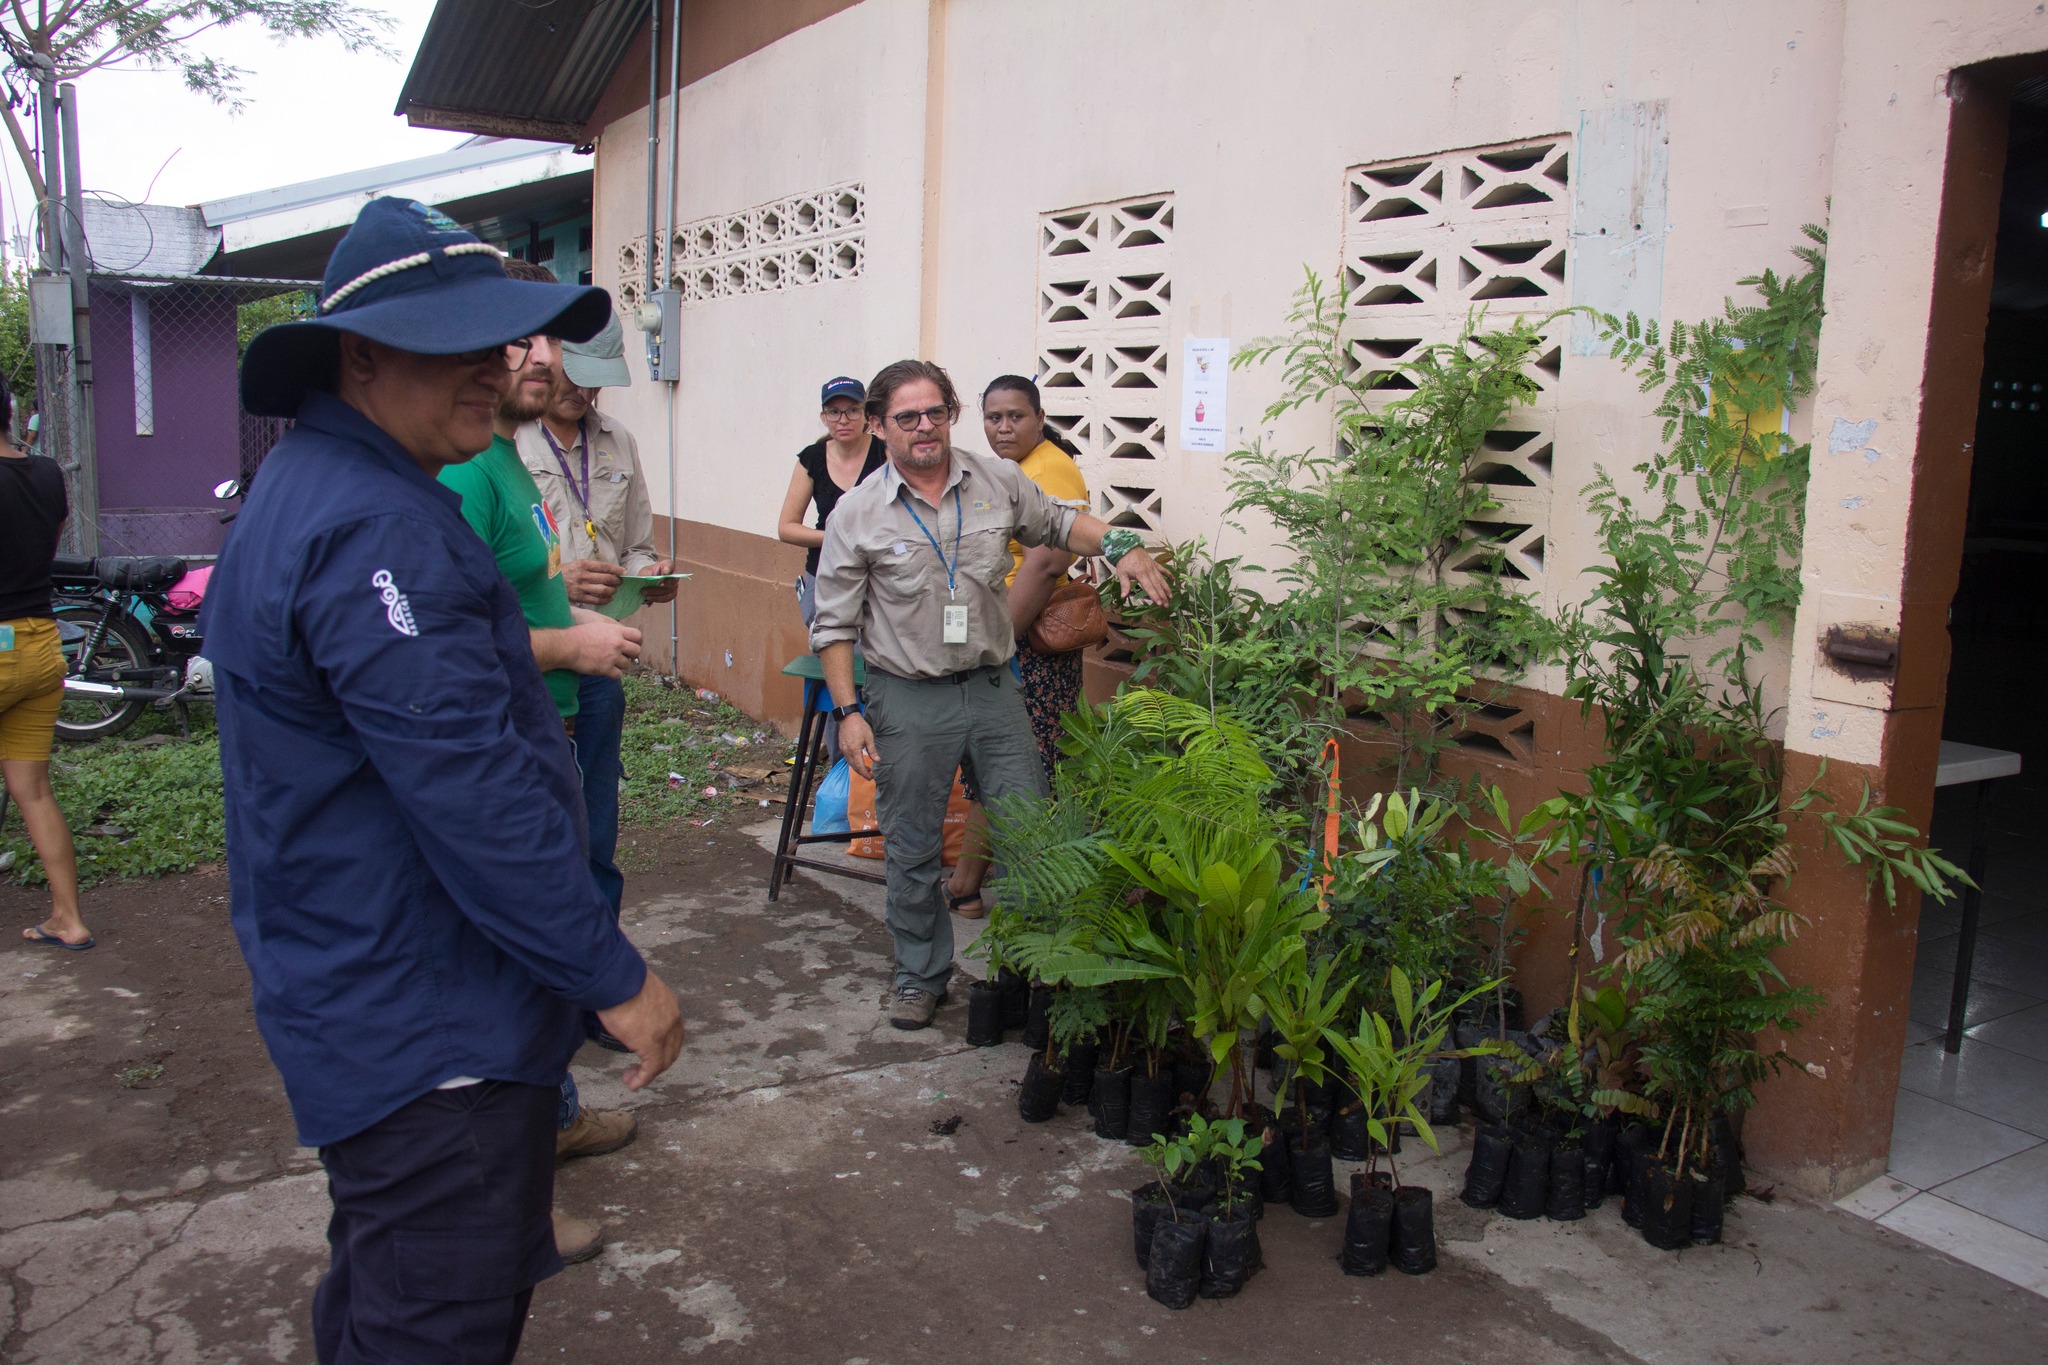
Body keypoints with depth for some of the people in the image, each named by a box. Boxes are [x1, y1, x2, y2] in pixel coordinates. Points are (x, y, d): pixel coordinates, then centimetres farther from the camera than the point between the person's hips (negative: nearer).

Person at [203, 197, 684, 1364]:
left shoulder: (315, 491, 12)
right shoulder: (375, 532, -25)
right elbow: (471, 797, -27)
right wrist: (616, 977, -20)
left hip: (364, 999, 11)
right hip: (432, 1038, -11)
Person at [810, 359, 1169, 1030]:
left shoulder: (999, 482, -1)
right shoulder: (856, 515, -6)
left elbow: (1057, 523, 18)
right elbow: (834, 624, -2)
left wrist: (1118, 545, 0)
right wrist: (847, 712, -9)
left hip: (993, 687, 2)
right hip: (908, 700, -2)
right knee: (911, 849, 9)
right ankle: (922, 976, 28)